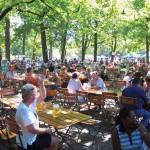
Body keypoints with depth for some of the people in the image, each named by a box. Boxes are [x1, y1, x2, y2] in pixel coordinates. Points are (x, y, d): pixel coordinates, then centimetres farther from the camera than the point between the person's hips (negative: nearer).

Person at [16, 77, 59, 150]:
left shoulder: (30, 102, -4)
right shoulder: (24, 110, -31)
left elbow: (42, 97, 6)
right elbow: (33, 130, -28)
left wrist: (41, 84, -9)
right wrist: (46, 130, -12)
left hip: (30, 136, 9)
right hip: (29, 142, -9)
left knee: (52, 135, 21)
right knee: (55, 140, 4)